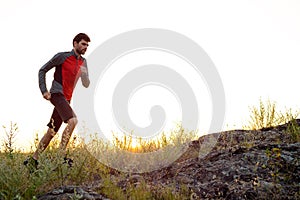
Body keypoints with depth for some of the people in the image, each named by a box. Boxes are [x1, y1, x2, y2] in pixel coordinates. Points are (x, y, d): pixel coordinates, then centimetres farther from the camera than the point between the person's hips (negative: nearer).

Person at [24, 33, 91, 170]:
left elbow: (86, 85, 16)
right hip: (57, 94, -7)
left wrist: (84, 74, -6)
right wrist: (44, 91, -8)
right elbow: (42, 70, 1)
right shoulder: (62, 56, -4)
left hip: (66, 99, 7)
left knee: (52, 131, 8)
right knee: (72, 120, -27)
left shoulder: (83, 62, 14)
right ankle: (61, 154, -23)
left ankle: (34, 159, 17)